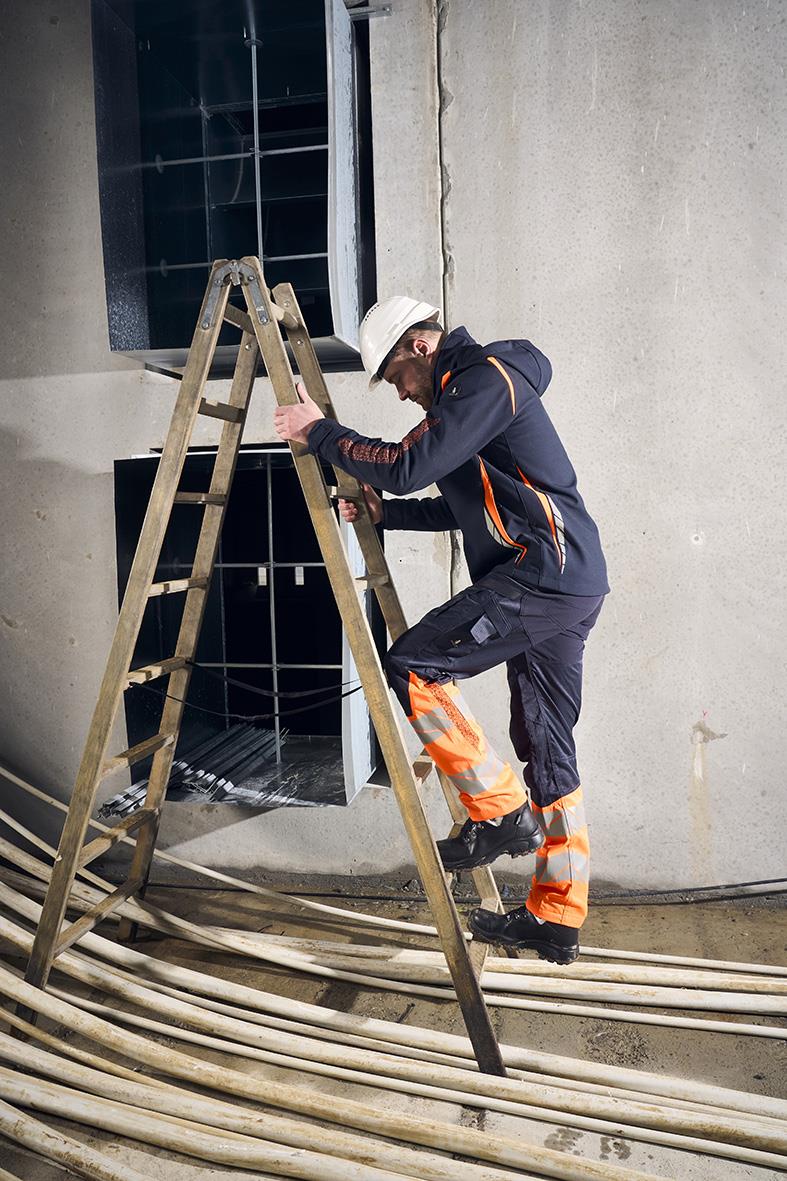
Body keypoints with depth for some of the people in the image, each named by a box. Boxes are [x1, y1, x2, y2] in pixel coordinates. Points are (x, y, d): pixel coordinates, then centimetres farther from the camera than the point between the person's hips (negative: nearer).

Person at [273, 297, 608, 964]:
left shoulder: (484, 378, -7)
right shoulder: (474, 388, 25)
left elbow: (407, 468, -17)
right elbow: (464, 507, 28)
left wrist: (320, 433, -5)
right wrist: (385, 512, 17)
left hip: (544, 574, -11)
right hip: (567, 584, 11)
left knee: (414, 666, -9)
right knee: (547, 745, 10)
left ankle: (503, 812, -1)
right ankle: (556, 920, 18)